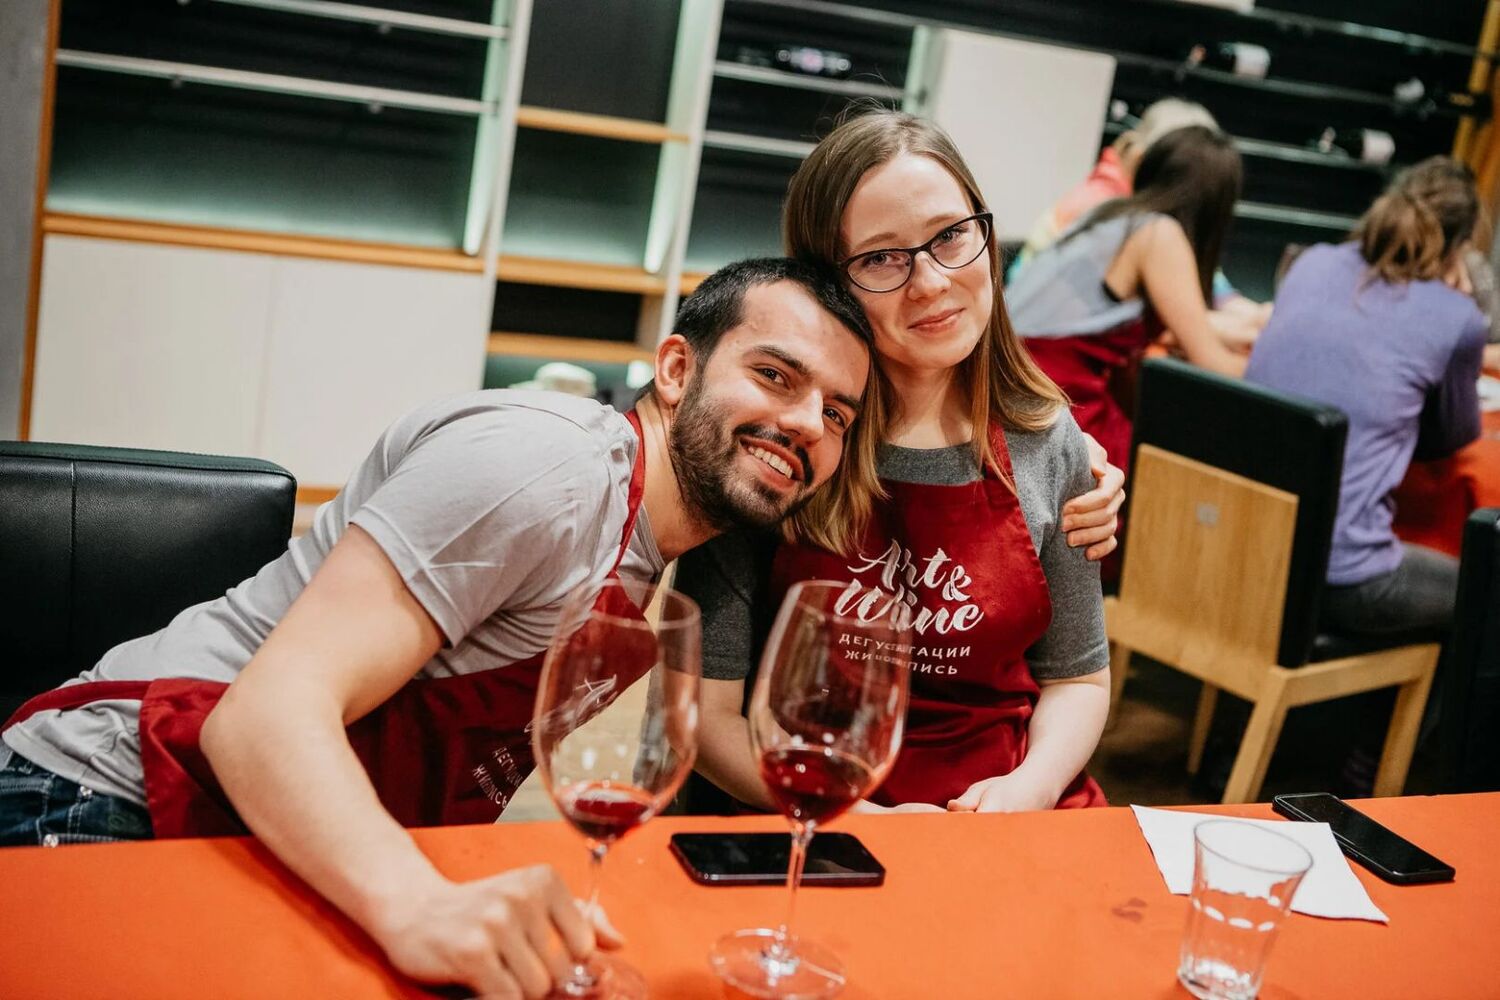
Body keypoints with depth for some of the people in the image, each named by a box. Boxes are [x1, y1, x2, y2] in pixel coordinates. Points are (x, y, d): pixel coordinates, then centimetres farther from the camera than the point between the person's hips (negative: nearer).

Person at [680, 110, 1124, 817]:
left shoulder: (1049, 447, 3)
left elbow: (1076, 677, 12)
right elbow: (708, 715, -7)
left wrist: (1031, 786, -8)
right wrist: (864, 822, -19)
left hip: (1012, 818, 3)